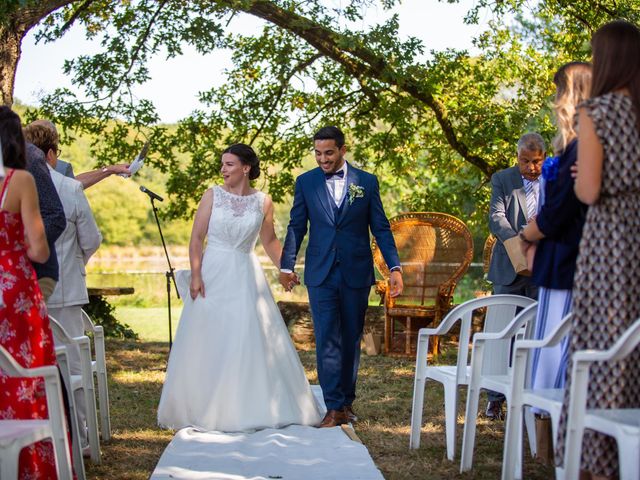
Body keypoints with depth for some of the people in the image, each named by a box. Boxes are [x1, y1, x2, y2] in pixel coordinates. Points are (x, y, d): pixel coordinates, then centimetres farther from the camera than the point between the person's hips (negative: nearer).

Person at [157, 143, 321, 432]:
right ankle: (207, 410, 12)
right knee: (210, 344, 2)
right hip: (213, 275, -1)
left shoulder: (263, 202, 3)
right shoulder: (213, 195, 0)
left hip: (246, 278, 1)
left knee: (252, 342, 2)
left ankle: (255, 408, 14)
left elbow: (269, 241, 16)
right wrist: (195, 275, -12)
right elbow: (196, 238, -3)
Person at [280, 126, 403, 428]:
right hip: (321, 274, 0)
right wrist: (287, 266, 2)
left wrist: (394, 267, -2)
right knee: (327, 340, -5)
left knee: (351, 340, 9)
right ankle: (334, 408, -4)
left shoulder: (367, 182, 3)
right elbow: (296, 227, 7)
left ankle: (346, 402, 20)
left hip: (356, 273, 1)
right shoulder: (306, 182, 4)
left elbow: (380, 228, 4)